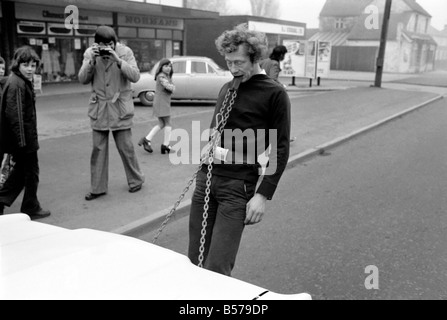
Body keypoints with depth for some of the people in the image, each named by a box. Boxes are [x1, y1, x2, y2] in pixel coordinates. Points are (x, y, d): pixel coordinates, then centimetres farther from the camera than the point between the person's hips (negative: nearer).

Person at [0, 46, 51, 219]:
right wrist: (22, 140, -25)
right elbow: (15, 114, -24)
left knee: (22, 170, 19)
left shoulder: (24, 82, 13)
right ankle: (31, 208, 18)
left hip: (24, 139, 10)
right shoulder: (17, 84, -18)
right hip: (23, 139, -10)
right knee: (31, 171, 4)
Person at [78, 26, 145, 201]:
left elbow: (135, 76, -14)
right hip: (99, 108, 3)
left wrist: (118, 60, -25)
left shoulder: (125, 52, -6)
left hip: (120, 107, -2)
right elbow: (82, 79, -4)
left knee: (126, 147, 3)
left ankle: (136, 180, 25)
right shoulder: (90, 53, 1)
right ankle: (98, 187, 16)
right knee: (98, 149, 5)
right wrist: (92, 61, -18)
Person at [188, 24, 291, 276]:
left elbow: (280, 149, -6)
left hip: (238, 186, -6)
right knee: (195, 262, 8)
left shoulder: (274, 94, -5)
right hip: (206, 179, 6)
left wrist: (263, 195, -11)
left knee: (216, 269, -8)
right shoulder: (227, 88, 14)